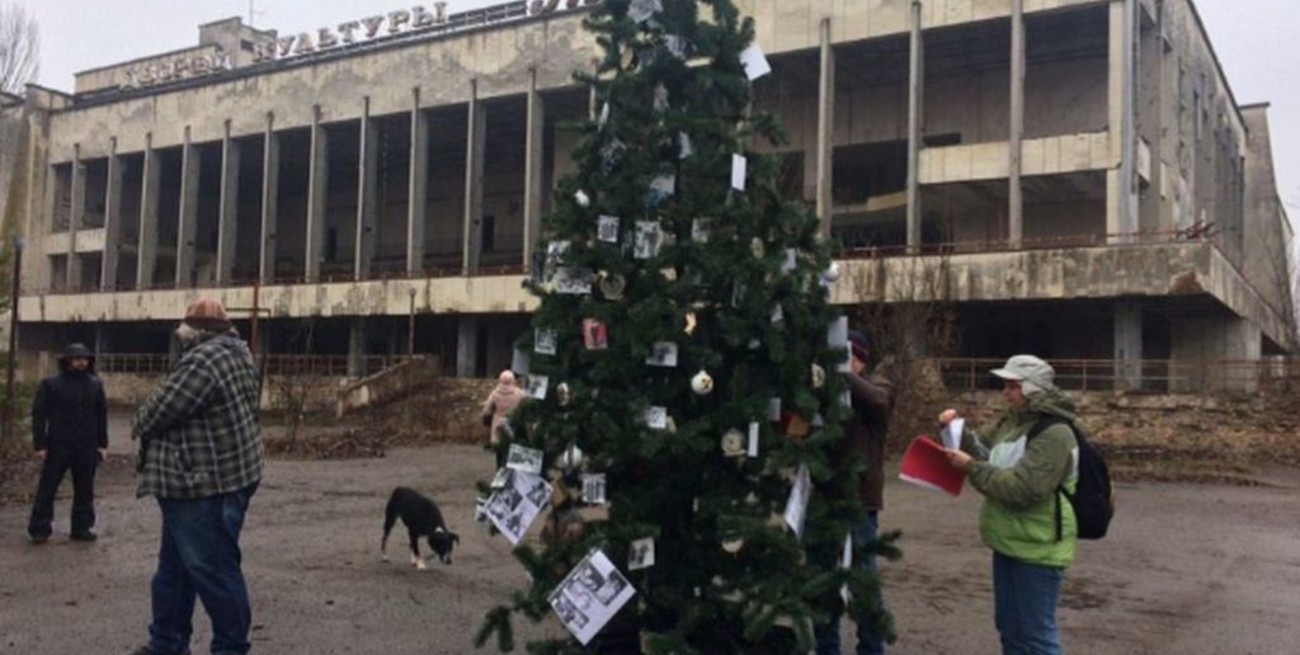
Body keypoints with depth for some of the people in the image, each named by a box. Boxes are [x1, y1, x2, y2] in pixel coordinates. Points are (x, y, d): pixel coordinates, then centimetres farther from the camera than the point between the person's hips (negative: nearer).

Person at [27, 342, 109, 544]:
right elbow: (39, 414, -3)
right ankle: (39, 530, 9)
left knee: (85, 490, 7)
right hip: (58, 446, -3)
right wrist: (40, 444, -9)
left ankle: (82, 527, 16)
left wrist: (102, 444, 7)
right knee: (47, 489, 1)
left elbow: (102, 416, 12)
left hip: (87, 447, 3)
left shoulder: (95, 385, 9)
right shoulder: (51, 384, -1)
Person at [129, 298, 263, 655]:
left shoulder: (204, 360, -20)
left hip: (205, 483, -11)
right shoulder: (234, 353, 14)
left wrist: (141, 424, 5)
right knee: (175, 565, 20)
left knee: (212, 569, -2)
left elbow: (157, 414, -17)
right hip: (205, 479, 11)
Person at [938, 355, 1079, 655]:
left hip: (1037, 549, -9)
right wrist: (959, 433, 2)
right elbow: (988, 456, 19)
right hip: (1009, 542, 9)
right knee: (1009, 628, 19)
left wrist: (970, 467, -23)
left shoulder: (1054, 433, -20)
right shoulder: (1011, 421, 8)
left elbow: (1023, 489, -26)